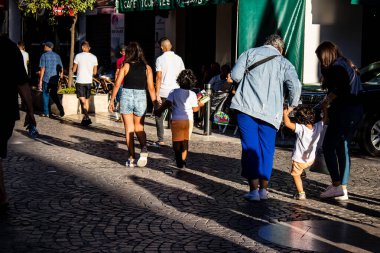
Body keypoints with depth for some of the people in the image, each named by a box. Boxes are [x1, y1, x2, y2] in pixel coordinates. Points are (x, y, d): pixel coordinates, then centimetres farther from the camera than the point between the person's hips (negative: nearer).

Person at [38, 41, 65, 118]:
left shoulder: (44, 55, -5)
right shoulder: (57, 56, 9)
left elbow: (42, 69, -10)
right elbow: (61, 68, 11)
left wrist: (40, 80, -8)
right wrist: (61, 76, 22)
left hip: (46, 79, -4)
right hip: (55, 79, 4)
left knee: (45, 95, 7)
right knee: (54, 94, 15)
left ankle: (46, 113, 10)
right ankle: (60, 108, -5)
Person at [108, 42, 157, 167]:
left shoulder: (126, 66, -2)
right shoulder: (147, 68, 3)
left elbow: (117, 85, -4)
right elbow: (151, 88, 0)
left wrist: (112, 101, 4)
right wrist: (155, 103, 6)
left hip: (126, 97, -2)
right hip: (141, 97, 2)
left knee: (129, 129, 7)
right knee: (139, 127, 17)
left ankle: (132, 158, 7)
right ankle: (144, 148, -11)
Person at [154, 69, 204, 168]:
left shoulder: (174, 92, -5)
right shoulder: (192, 94, -4)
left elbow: (167, 103, -11)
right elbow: (195, 109, 2)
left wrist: (159, 111, 3)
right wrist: (199, 104, 23)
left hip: (176, 119, -1)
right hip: (188, 120, 1)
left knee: (177, 142, 3)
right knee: (185, 142, 15)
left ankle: (179, 161, -13)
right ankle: (183, 160, 16)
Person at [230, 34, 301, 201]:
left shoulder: (250, 53, 11)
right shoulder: (284, 63, 11)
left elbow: (235, 75, 1)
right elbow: (295, 86, -3)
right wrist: (292, 105, 13)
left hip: (246, 107, 0)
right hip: (270, 113, 1)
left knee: (250, 149, 2)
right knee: (266, 150, 11)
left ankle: (254, 189, 0)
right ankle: (263, 189, 12)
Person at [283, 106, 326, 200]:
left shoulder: (300, 128, -28)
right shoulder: (318, 127, -12)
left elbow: (287, 123, -34)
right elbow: (324, 119, 6)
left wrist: (286, 112, -21)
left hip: (299, 159, -5)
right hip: (311, 159, 5)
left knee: (296, 175, 14)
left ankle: (301, 193, 10)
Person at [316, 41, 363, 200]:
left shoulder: (337, 66, -8)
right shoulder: (348, 65, 20)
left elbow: (342, 89, -22)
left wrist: (329, 99, -6)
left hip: (344, 111, -10)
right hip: (356, 111, 10)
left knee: (328, 147, -3)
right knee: (342, 148, 13)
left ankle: (336, 185, -9)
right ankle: (343, 189, 13)